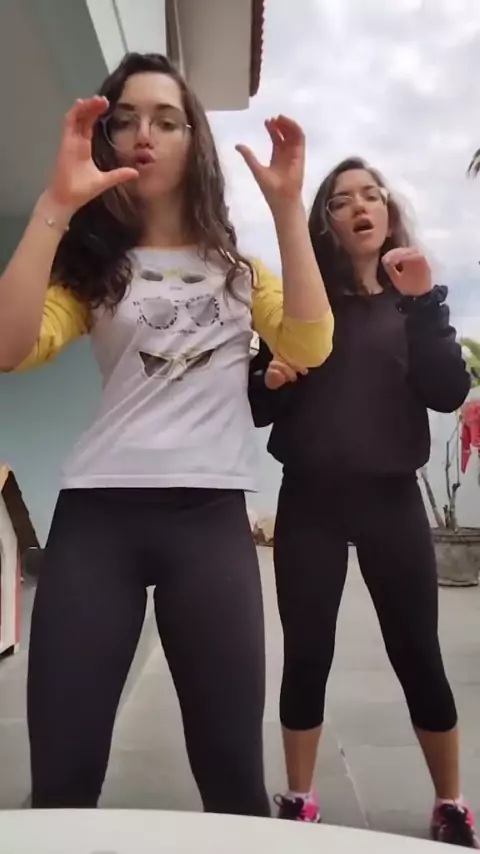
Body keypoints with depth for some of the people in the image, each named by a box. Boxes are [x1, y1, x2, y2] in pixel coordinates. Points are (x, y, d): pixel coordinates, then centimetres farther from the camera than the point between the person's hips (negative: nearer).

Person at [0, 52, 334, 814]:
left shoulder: (238, 267, 16)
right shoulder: (90, 264, 13)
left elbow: (311, 346, -3)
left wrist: (289, 206, -6)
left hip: (212, 519, 0)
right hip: (96, 515, 1)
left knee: (234, 770, 3)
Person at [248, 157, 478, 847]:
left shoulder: (416, 297, 7)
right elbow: (259, 408, 5)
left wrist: (422, 302, -17)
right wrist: (270, 380, -16)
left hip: (391, 498, 0)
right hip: (311, 500, 0)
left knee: (418, 653, 5)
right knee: (307, 654, 4)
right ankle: (299, 803, 22)